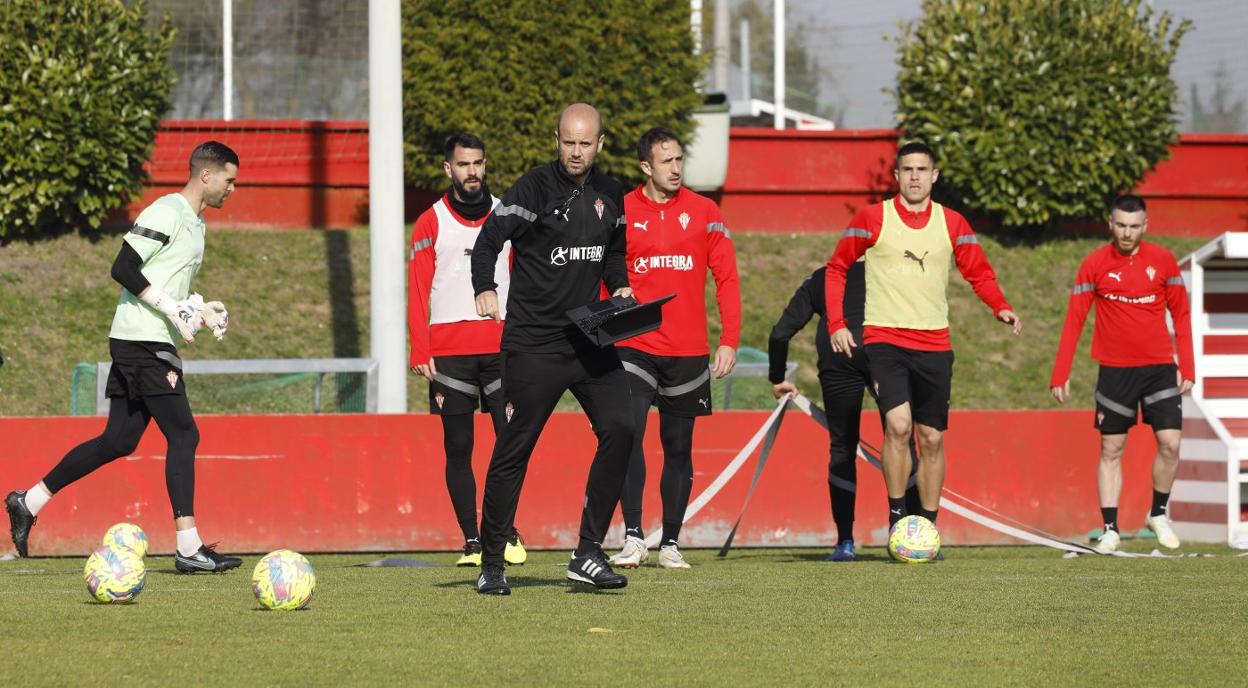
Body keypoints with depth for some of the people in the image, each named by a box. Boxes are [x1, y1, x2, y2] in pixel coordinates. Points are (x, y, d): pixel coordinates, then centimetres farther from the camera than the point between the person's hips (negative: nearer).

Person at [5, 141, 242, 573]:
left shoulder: (195, 224, 20)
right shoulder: (166, 213, -12)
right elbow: (124, 268, -18)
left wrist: (201, 310, 12)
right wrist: (173, 309, -20)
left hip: (155, 345, 10)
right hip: (143, 342, -10)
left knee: (119, 441, 10)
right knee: (183, 435, -11)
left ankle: (29, 501, 16)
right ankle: (188, 548, -12)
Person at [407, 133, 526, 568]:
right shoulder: (431, 223, 6)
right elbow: (418, 292, 2)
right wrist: (420, 353, -7)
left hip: (501, 346, 1)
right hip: (449, 349, -1)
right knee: (458, 447, 0)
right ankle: (472, 542, 3)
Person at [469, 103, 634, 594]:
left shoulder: (609, 196, 10)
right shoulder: (535, 188, -8)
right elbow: (488, 240, -10)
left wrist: (620, 286, 6)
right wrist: (485, 289, -27)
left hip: (588, 338, 5)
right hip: (533, 343, -5)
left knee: (619, 429, -8)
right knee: (514, 448, -4)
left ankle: (588, 554, -1)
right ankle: (491, 563, 6)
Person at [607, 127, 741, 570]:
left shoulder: (704, 213, 5)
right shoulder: (620, 213, 1)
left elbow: (726, 278, 6)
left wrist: (729, 341, -1)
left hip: (688, 352, 2)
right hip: (634, 347, -2)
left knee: (678, 447, 7)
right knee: (628, 434, -18)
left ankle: (671, 544, 16)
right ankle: (633, 538, -16)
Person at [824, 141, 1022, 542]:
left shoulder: (952, 224, 6)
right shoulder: (872, 219, -1)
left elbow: (979, 274, 11)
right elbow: (837, 268, 7)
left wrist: (1000, 308, -8)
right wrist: (836, 323, -2)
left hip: (934, 344, 3)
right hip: (884, 339, -3)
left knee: (932, 438, 5)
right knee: (898, 425, -22)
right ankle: (896, 519, -11)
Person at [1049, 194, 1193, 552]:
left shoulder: (1163, 260, 1)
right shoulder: (1094, 264, -3)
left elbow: (1180, 314, 7)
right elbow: (1073, 321, -2)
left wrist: (1187, 367, 1)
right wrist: (1060, 374, -7)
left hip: (1159, 368, 1)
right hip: (1115, 371, -1)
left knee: (1170, 443, -7)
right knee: (1111, 449, 2)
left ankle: (1159, 514, 15)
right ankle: (1110, 529, 7)